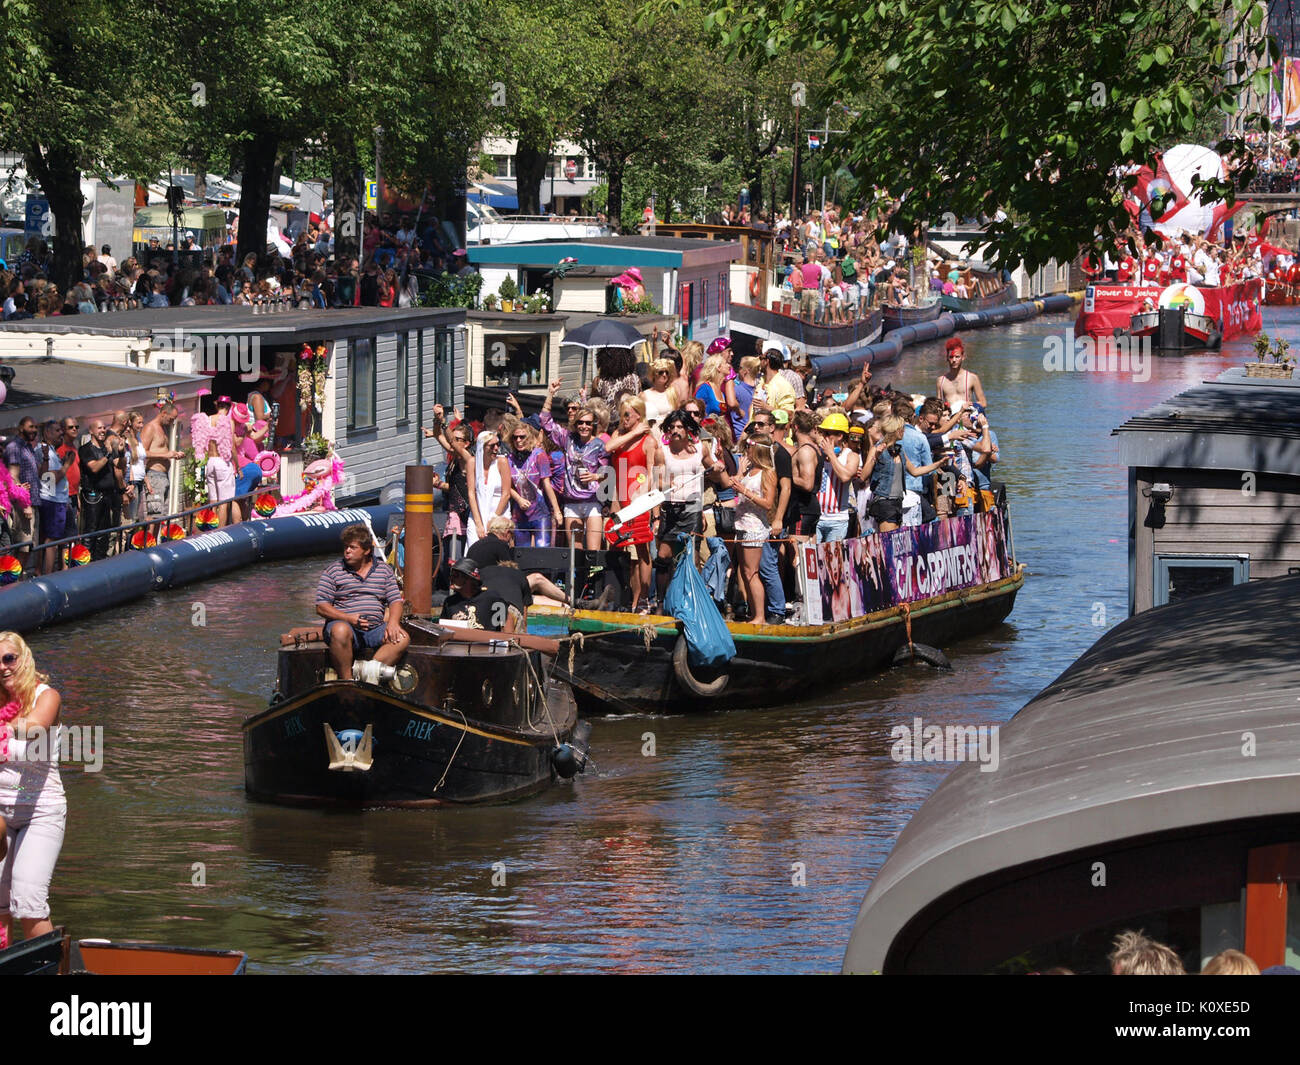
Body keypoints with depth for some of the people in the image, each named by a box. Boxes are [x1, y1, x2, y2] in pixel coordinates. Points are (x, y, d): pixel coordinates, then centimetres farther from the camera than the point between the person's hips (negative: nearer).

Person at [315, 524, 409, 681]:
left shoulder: (384, 569, 13)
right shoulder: (333, 570, 6)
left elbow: (395, 601, 10)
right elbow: (321, 607, 1)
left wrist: (393, 622, -13)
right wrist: (349, 618, -15)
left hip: (376, 628, 3)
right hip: (343, 622, -3)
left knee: (402, 638, -25)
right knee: (341, 631, -38)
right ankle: (346, 680, -32)